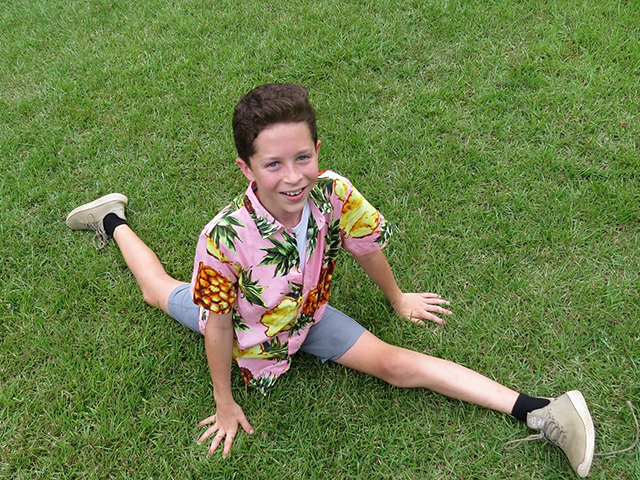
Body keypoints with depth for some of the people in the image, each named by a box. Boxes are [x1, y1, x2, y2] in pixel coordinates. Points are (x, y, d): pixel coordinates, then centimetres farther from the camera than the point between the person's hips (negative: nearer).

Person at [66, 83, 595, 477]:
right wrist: (225, 405, -12)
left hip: (307, 311, 2)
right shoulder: (225, 238, -42)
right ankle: (114, 221, 49)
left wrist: (398, 299, 8)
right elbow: (218, 326, -27)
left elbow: (367, 248, -11)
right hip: (247, 326, -1)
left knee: (396, 365, -10)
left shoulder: (335, 194, -34)